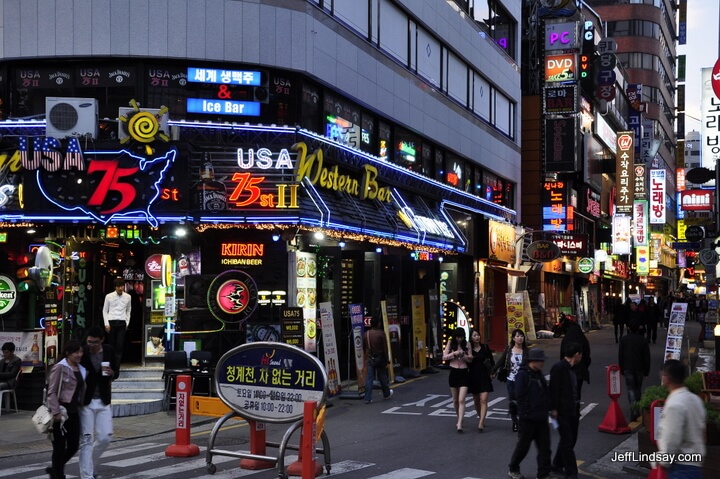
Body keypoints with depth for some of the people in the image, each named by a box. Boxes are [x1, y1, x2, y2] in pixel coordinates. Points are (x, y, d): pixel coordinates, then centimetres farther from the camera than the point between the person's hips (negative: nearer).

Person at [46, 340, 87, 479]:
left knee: (74, 446, 7)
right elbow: (52, 392, -12)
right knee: (60, 447, 2)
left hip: (74, 411, 7)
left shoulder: (81, 369, 12)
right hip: (62, 411, -7)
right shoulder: (60, 368, -9)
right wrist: (56, 412, -18)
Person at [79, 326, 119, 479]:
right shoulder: (82, 353, -11)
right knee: (86, 440, -2)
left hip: (104, 401, 3)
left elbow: (117, 372, 10)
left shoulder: (109, 351, -1)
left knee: (105, 437, 3)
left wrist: (112, 373, -13)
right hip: (86, 402, -3)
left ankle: (90, 464, 28)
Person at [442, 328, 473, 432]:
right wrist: (454, 353, -17)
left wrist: (463, 355, -18)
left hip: (464, 373, -2)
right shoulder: (450, 343, 1)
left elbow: (470, 359, 1)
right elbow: (444, 357, -2)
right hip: (453, 372, 2)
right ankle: (459, 419, 34)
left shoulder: (466, 344, 0)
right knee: (455, 400, 14)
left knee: (461, 400, -12)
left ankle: (459, 424, -16)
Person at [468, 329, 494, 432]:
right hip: (473, 376, 2)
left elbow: (491, 360, 8)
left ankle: (481, 423, -19)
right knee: (476, 401, 12)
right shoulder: (468, 349, 0)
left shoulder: (485, 347, 1)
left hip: (484, 376, -2)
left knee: (483, 400, -13)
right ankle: (481, 419, 32)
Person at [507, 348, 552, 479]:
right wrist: (528, 412, -16)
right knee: (523, 445, 5)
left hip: (541, 418, 7)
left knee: (544, 446, 6)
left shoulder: (539, 375, 12)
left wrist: (546, 409, 9)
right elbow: (519, 396, -17)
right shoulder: (523, 374, -13)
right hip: (528, 419, -7)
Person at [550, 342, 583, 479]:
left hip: (573, 410, 9)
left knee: (570, 439, 15)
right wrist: (553, 409, -20)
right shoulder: (558, 368, -15)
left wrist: (577, 407, 16)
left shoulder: (572, 368, 13)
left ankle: (557, 465, 30)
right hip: (562, 411, -9)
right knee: (567, 441, -5)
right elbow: (553, 389, -18)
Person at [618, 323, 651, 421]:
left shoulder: (624, 339, -1)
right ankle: (637, 410, 22)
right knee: (638, 389, 15)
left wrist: (621, 369, 10)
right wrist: (646, 371, 5)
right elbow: (647, 356, 0)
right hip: (639, 369, 1)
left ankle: (633, 410, -21)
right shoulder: (643, 340, -1)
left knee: (630, 389, -4)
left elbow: (620, 355, 2)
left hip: (628, 369, -1)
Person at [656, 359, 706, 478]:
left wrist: (663, 462, -8)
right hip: (695, 463, 10)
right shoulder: (695, 399, 7)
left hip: (681, 467, -10)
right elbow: (701, 430, 15)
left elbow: (672, 441, -23)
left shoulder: (674, 405, -22)